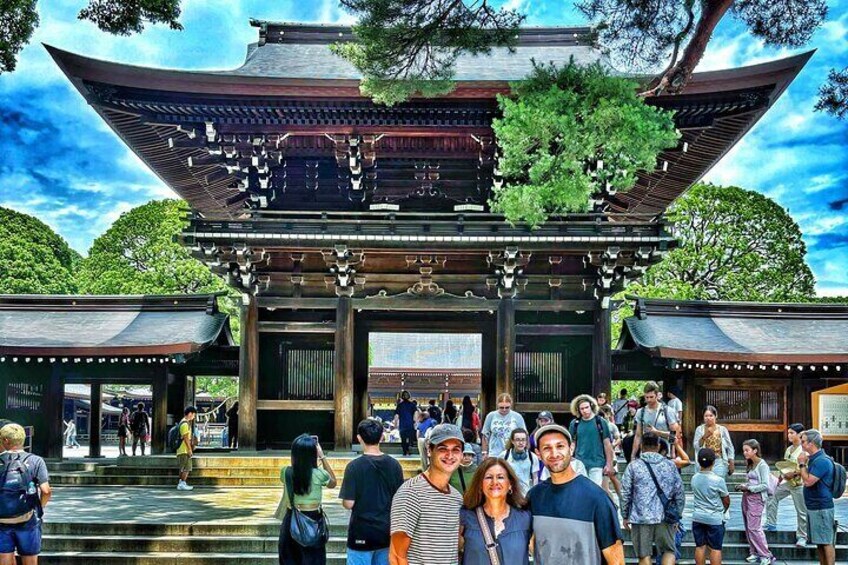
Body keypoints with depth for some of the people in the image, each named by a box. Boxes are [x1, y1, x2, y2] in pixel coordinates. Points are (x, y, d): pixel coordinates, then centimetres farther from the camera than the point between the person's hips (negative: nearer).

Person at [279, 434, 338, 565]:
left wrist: (299, 450, 8)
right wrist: (322, 457, 2)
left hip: (291, 521, 2)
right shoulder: (318, 474, -16)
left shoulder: (285, 472, -10)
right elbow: (333, 483, 7)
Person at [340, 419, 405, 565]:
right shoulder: (394, 465, -2)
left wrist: (345, 501, 6)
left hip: (362, 533, -4)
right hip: (387, 532, 4)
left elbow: (349, 503, -14)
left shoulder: (354, 466, -14)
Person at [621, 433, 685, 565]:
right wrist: (677, 515, 16)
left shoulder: (633, 466, -2)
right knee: (669, 550, 14)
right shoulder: (670, 465, 5)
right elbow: (679, 493, 6)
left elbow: (625, 494, -2)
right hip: (664, 517, 2)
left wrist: (625, 516, 8)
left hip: (641, 517, -1)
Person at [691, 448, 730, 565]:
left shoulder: (694, 478, -2)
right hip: (715, 519, -4)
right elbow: (726, 501, -3)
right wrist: (722, 511, 16)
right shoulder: (718, 480, -14)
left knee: (700, 547, 10)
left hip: (698, 517, 4)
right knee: (715, 549, 2)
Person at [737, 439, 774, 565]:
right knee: (748, 528, 9)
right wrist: (743, 486, -2)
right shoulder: (750, 465, 12)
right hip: (746, 498, 8)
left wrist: (748, 488, -17)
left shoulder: (762, 465, -11)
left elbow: (765, 485, -17)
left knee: (754, 528, -9)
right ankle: (754, 553, 17)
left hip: (756, 499, -8)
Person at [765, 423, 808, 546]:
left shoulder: (804, 449, -16)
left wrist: (793, 473, -25)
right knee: (772, 496, 10)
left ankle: (802, 537, 15)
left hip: (799, 484, -8)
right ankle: (771, 525, 18)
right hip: (787, 483, 8)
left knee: (801, 512, 1)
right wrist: (781, 477, 11)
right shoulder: (789, 449, 9)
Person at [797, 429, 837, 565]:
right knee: (819, 543, 15)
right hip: (813, 507, 10)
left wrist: (802, 464, -13)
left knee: (827, 542, -4)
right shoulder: (814, 459, 13)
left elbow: (808, 481, -22)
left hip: (822, 508, -10)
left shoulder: (822, 461, -19)